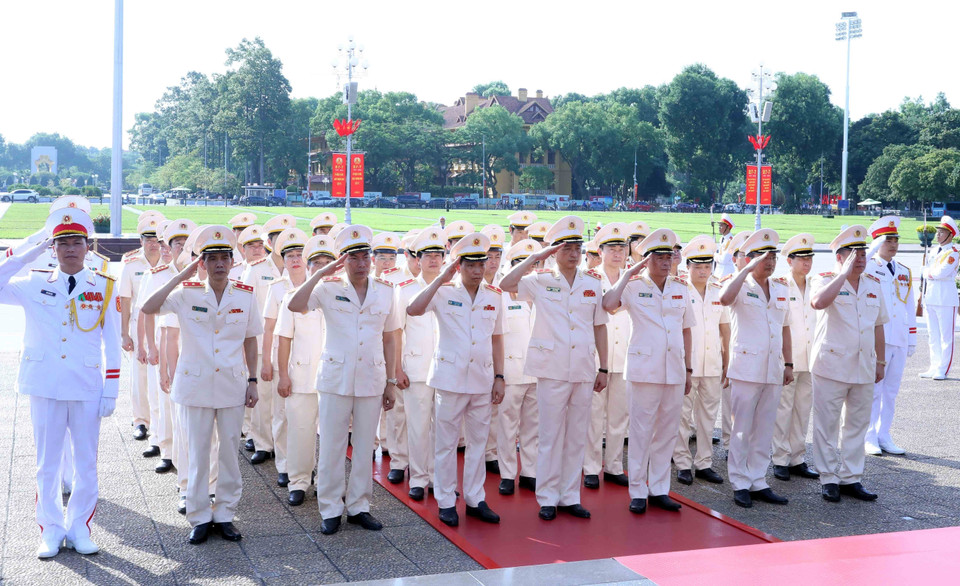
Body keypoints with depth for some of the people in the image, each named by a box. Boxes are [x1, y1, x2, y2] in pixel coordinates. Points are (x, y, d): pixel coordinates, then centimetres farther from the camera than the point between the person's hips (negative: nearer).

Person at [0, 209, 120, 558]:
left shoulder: (104, 288, 2)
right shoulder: (34, 285, 4)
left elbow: (112, 344, 2)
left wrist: (111, 391, -2)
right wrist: (30, 254, -7)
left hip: (87, 388, 0)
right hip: (45, 387, 0)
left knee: (86, 462, 7)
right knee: (47, 462, 8)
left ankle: (78, 527, 21)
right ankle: (51, 530, 20)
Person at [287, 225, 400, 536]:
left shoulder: (385, 291, 4)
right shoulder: (329, 288, -4)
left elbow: (389, 338, 9)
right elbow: (294, 305, -21)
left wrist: (391, 381, 8)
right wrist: (320, 273, -22)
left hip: (371, 380, 3)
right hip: (335, 379, -2)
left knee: (365, 448, 10)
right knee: (331, 448, 4)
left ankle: (358, 506, 23)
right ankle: (330, 509, 16)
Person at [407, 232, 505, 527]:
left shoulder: (493, 297, 8)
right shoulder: (444, 292, -5)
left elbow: (496, 338, 13)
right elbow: (413, 310, -22)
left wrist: (499, 377, 8)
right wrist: (442, 279, -22)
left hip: (482, 379, 4)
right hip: (450, 377, -4)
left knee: (478, 441, 10)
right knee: (446, 442, 3)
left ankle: (475, 499, 21)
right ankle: (446, 501, 14)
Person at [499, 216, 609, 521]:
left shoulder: (593, 284, 9)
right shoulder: (541, 281, 0)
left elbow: (600, 327, 11)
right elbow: (506, 284, -16)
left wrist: (603, 368, 8)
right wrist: (536, 257, -13)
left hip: (584, 370, 3)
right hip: (552, 369, -3)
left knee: (577, 436, 9)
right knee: (550, 436, 2)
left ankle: (570, 496, 18)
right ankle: (547, 498, 11)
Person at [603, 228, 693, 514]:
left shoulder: (681, 289, 12)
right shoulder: (634, 287, -2)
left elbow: (686, 330, 16)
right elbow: (608, 304, -22)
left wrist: (688, 369, 13)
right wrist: (628, 274, -15)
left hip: (674, 370, 5)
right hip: (644, 369, -4)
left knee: (667, 431, 9)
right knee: (641, 431, 0)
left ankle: (659, 489, 19)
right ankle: (638, 492, 8)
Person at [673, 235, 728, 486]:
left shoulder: (719, 291, 10)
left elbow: (725, 328, 16)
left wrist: (726, 361, 14)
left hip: (713, 364, 4)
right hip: (685, 363, -4)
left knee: (708, 415, 9)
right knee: (683, 415, 0)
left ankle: (704, 463, 17)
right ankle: (683, 463, 9)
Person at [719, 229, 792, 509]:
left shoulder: (781, 290, 14)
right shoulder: (741, 286, -4)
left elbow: (785, 328, 18)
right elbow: (725, 299, -28)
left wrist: (788, 364, 14)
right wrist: (747, 269, -25)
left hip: (773, 370, 6)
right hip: (746, 367, -6)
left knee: (765, 429, 10)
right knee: (742, 429, 0)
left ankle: (758, 482, 18)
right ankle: (740, 484, 7)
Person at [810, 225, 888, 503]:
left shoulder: (874, 284, 11)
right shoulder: (826, 281, -6)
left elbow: (878, 326, 16)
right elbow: (818, 302, -30)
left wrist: (880, 362, 15)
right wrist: (844, 273, -24)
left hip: (864, 368, 5)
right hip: (832, 366, -5)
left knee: (857, 426, 10)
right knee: (827, 425, 1)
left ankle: (851, 478, 19)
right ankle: (829, 478, 11)